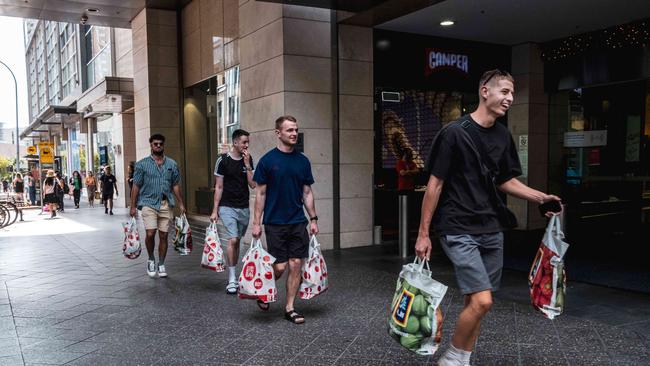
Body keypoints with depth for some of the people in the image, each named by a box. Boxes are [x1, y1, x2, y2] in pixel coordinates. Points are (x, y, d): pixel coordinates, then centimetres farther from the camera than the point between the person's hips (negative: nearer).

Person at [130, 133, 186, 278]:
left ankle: (161, 264, 18)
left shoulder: (172, 164, 9)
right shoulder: (142, 164, 2)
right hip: (149, 203, -2)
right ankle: (151, 259, 12)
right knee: (150, 233, -13)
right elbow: (136, 186, 1)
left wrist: (181, 204, 8)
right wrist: (133, 206, -2)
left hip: (166, 204, 2)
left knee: (163, 235, 4)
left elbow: (176, 185, 12)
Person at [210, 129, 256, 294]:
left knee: (237, 242, 11)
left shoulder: (248, 160, 6)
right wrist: (215, 210, -5)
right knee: (232, 240, -15)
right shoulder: (223, 160, -5)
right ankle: (232, 280, -9)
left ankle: (234, 276, 22)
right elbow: (218, 187, -3)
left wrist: (247, 165, -10)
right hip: (228, 207, -4)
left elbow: (252, 184, 0)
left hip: (244, 208, 4)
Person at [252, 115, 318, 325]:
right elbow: (260, 193, -2)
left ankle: (289, 308, 15)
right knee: (280, 266, -2)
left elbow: (307, 192, 11)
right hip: (275, 223, -3)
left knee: (296, 265, 3)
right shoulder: (267, 160, -4)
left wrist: (313, 219, 7)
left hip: (298, 222, 4)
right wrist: (257, 223, -5)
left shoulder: (303, 161, 7)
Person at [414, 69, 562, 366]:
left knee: (474, 301, 11)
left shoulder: (503, 136, 8)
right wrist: (423, 233, -9)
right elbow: (435, 184, -9)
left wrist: (540, 197, 3)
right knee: (482, 301, -14)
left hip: (491, 229, 7)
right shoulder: (454, 132, -11)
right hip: (459, 230, -7)